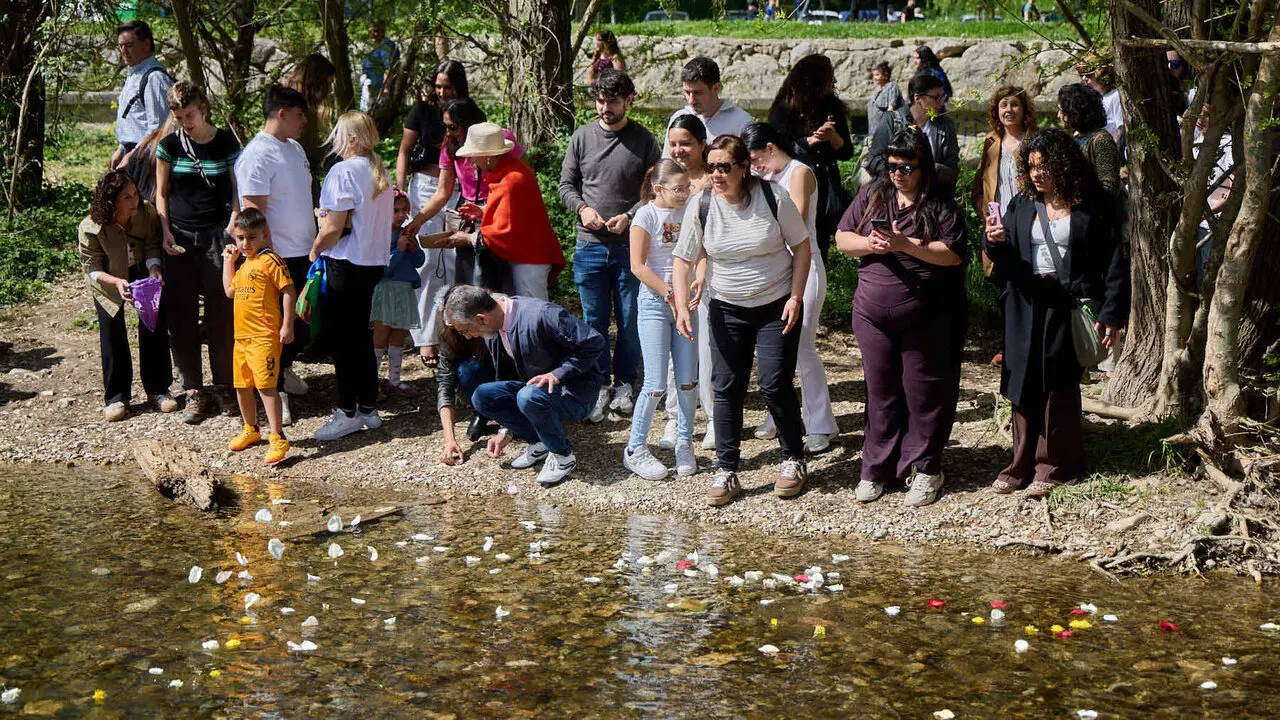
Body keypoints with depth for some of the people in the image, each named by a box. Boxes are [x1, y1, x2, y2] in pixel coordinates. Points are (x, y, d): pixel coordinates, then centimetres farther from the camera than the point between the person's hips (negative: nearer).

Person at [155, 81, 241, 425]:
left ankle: (224, 387, 13)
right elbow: (161, 194, 9)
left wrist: (231, 228, -9)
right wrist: (166, 232, -3)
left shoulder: (226, 142, 0)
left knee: (220, 315, 0)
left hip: (217, 235, -1)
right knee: (181, 317, 1)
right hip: (180, 239, 2)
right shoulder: (169, 146, 3)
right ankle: (194, 392, 9)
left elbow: (237, 190, 4)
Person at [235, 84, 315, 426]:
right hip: (277, 257, -8)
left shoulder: (295, 148, 12)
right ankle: (277, 392, 14)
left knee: (306, 321, 16)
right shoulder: (257, 156, -16)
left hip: (304, 253, 8)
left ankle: (284, 368, 39)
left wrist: (316, 243, 18)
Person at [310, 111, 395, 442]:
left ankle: (348, 412, 4)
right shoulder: (379, 172, 9)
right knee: (360, 334, 16)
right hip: (374, 262, 8)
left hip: (345, 265, -8)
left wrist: (314, 251, -2)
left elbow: (333, 227, -18)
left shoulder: (344, 171, -16)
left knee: (338, 337, 1)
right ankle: (368, 408, 20)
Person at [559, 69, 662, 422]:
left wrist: (630, 216, -13)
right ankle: (599, 385, 18)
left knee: (631, 321, 4)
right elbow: (566, 185, 11)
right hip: (590, 246, 2)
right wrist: (582, 209, -8)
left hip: (631, 245, -2)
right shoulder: (582, 137, 5)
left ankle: (624, 384, 19)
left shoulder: (644, 140, 0)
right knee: (594, 321, 7)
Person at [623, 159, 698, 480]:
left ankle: (684, 444, 20)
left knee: (687, 381, 4)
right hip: (654, 302, -4)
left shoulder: (690, 212, 5)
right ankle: (635, 449, 7)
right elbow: (638, 265, -11)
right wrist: (670, 293, -15)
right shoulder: (647, 215, -8)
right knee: (656, 384, -7)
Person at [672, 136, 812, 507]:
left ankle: (793, 459, 15)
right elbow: (683, 259, -3)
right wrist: (682, 306, -15)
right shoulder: (701, 204, -8)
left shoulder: (773, 197, -12)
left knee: (775, 385, -6)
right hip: (727, 310, 2)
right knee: (727, 388, 0)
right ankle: (725, 470, 10)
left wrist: (795, 297, -10)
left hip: (777, 308, -2)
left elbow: (802, 245, -3)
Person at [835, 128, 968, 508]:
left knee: (924, 394, 4)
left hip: (924, 320, -3)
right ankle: (876, 468, 21)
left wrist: (906, 245, -22)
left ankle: (924, 469, 16)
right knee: (880, 392, 11)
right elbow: (842, 238, 7)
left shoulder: (940, 205, -5)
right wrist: (871, 244, -13)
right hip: (873, 316, 3)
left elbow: (953, 254, -13)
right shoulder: (871, 196, 7)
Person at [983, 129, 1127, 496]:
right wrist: (995, 242, -16)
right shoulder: (1023, 206, 9)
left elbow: (1113, 262, -5)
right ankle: (1023, 463, 12)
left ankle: (1055, 464, 11)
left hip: (1069, 306, -4)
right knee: (1025, 385, 5)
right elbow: (1005, 260, 7)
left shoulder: (1092, 207, -3)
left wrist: (1111, 314, -11)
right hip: (1027, 306, 4)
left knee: (1059, 384, 2)